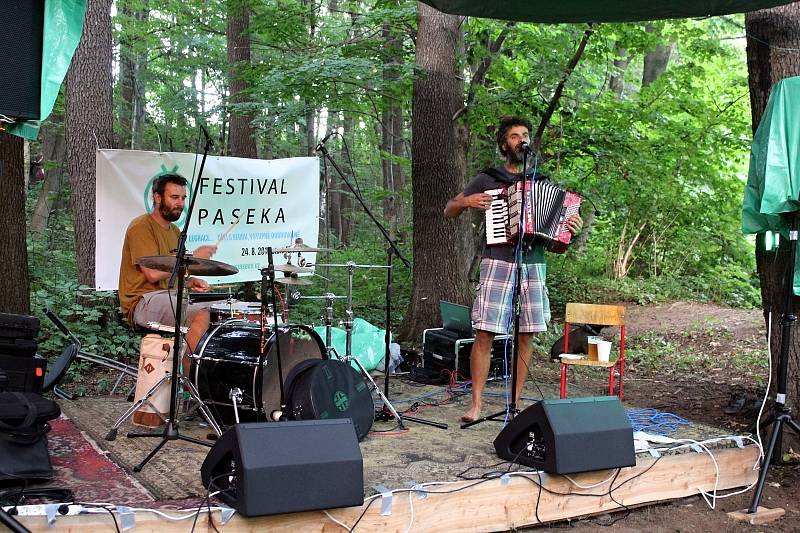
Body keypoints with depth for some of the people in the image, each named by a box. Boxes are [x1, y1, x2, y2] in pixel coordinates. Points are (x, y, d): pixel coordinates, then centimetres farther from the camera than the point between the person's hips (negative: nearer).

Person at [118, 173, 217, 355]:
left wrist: (191, 282, 3)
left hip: (170, 297, 9)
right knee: (202, 314, -27)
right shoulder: (141, 227, -11)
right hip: (143, 302, -9)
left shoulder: (175, 231, 17)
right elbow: (153, 274, -22)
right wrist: (192, 258, -19)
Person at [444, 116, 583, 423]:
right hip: (498, 263, -3)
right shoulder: (487, 179, 9)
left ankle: (515, 402, 13)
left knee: (526, 336, 3)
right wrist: (467, 201, -6)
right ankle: (476, 405, -1)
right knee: (485, 334, -8)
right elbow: (449, 212, 14)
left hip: (533, 264, 3)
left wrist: (572, 229, 1)